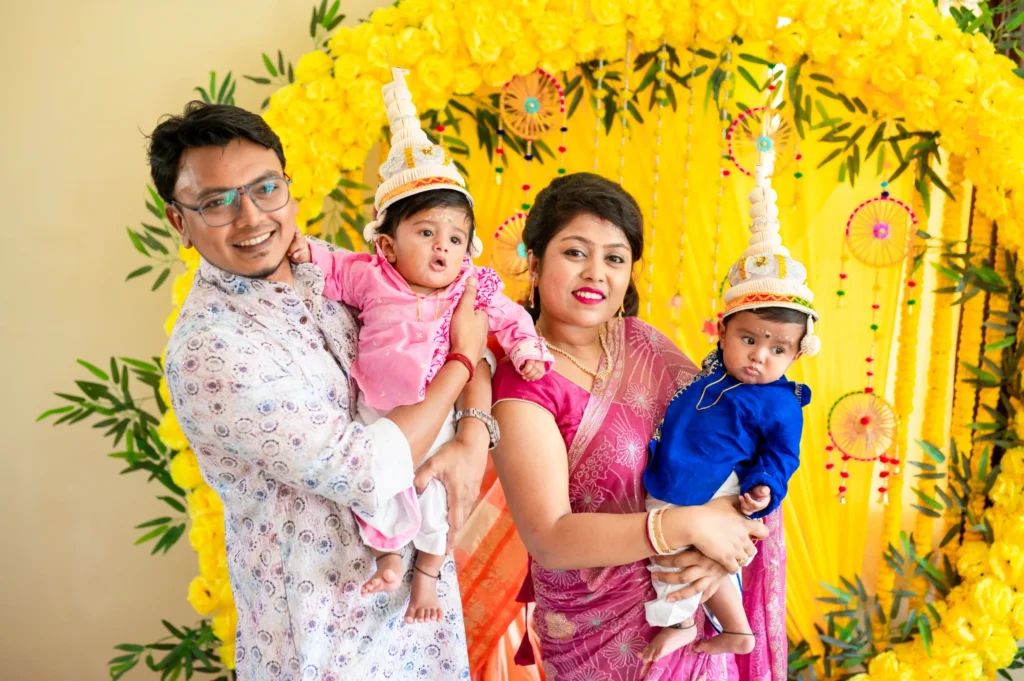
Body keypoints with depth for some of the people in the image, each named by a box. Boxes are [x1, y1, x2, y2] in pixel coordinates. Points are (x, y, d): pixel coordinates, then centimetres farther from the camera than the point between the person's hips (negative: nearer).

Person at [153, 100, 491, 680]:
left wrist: (474, 439, -19)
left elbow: (467, 335, 0)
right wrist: (463, 360, -16)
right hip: (327, 622, -6)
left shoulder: (326, 268, -4)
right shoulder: (207, 350, -24)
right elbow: (368, 472, -26)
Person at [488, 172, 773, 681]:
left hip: (684, 597, 5)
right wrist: (689, 525, -29)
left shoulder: (642, 343, -4)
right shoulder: (523, 385, -20)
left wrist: (721, 543, -18)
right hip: (603, 626, -5)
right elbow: (549, 536, -26)